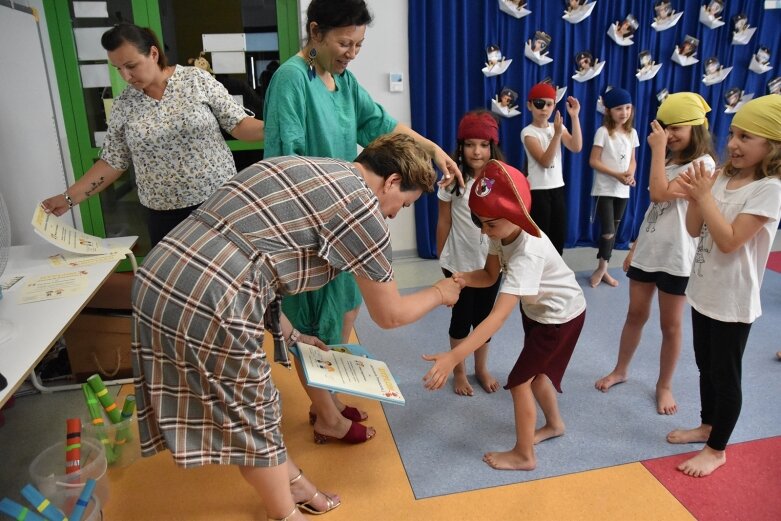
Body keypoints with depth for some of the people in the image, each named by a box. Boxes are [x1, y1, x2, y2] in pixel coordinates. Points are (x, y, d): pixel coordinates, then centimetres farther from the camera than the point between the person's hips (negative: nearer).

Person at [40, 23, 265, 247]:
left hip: (219, 199, -2)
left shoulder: (197, 79, -4)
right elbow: (112, 162, 7)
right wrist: (69, 197, 2)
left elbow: (238, 124, -4)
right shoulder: (123, 105, 3)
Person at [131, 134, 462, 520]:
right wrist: (440, 293, 23)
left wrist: (289, 334, 27)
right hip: (206, 304, -9)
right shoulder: (362, 207, -7)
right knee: (251, 420, 14)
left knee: (249, 406, 24)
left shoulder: (302, 169, 19)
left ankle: (290, 482, 44)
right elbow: (389, 315, 4)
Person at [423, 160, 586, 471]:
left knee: (519, 380, -4)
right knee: (535, 371, 22)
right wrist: (464, 278, -29)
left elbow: (499, 316, -48)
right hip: (536, 308, 9)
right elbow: (490, 275, -4)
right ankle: (554, 424, 49)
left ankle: (523, 455, 16)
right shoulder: (501, 233, -16)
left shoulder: (527, 253, -41)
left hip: (561, 314, -8)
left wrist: (453, 358, -56)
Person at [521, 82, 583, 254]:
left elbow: (576, 148, -9)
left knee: (559, 236, 10)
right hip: (538, 190, -6)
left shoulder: (558, 126, 7)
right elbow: (545, 162, -19)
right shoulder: (528, 132, -9)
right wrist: (557, 134, -28)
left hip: (557, 188, 6)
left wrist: (574, 117, -13)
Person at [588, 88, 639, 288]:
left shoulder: (632, 132, 7)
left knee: (614, 231, 10)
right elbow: (593, 161, -12)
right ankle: (602, 268, 11)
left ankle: (603, 269, 22)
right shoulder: (603, 131, -9)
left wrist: (630, 174, -10)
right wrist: (616, 175, -19)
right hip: (604, 189, -5)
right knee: (608, 231, -11)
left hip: (623, 190, 6)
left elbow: (632, 160, 12)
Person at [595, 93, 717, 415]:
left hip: (675, 256, -7)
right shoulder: (668, 161, 13)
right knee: (636, 314, 15)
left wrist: (657, 149, -19)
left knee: (670, 325, 7)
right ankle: (620, 370, 29)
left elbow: (659, 194, -26)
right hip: (647, 251, 7)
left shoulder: (702, 164, -14)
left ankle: (664, 385, 23)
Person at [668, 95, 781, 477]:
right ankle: (707, 426, 40)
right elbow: (694, 230, 4)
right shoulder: (722, 177, 3)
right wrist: (695, 197, -13)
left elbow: (729, 241, -25)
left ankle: (717, 449, 24)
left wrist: (706, 195, -22)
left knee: (725, 374, 7)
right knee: (706, 366, 21)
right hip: (705, 292, 7)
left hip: (733, 301, -7)